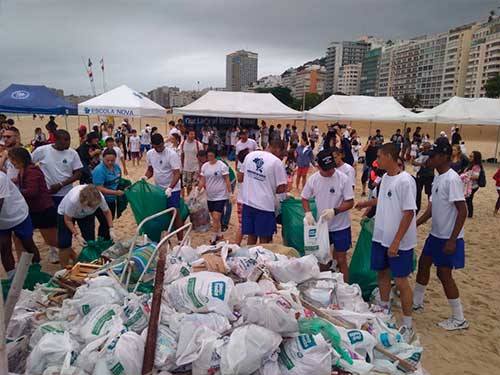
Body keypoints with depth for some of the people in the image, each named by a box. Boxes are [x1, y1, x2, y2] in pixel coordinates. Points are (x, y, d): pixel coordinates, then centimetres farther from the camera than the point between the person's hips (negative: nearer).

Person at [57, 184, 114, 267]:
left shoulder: (100, 198, -36)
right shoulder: (73, 200, -44)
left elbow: (107, 212, -14)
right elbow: (68, 220, -25)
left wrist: (111, 229, -20)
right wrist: (76, 235, -31)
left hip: (87, 215, 3)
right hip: (65, 214, -3)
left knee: (90, 241, -4)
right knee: (65, 243, -8)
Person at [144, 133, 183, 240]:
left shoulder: (171, 154, -18)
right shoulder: (150, 154, 1)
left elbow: (177, 174, -22)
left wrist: (170, 188, -34)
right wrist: (145, 177, -7)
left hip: (172, 189, -6)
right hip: (158, 188, 6)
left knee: (175, 213, -7)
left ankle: (180, 241, 0)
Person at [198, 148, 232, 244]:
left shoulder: (222, 166, -9)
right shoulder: (204, 166, 5)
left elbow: (227, 180, -9)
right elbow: (202, 181, 9)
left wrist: (230, 193, -12)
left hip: (220, 196, -6)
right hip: (210, 196, 6)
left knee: (216, 218, -10)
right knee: (214, 218, 14)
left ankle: (213, 239, -2)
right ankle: (219, 235, 32)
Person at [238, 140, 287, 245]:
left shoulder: (250, 155, 5)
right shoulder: (276, 162, -11)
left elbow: (240, 178, 11)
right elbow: (281, 188, -11)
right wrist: (271, 189, 8)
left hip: (248, 203, 5)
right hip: (265, 205, -5)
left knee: (251, 237, 15)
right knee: (264, 239, 9)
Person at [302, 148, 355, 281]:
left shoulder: (343, 179, -16)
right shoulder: (313, 179, -6)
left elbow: (350, 202, -13)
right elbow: (305, 198, 5)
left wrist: (334, 211, -28)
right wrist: (308, 213, -13)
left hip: (341, 226, -4)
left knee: (341, 260, 6)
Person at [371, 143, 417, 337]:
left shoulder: (405, 181, -19)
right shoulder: (385, 177, 6)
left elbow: (409, 212, -20)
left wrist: (396, 241, -21)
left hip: (399, 242, -8)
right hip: (380, 236, 8)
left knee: (400, 281, 1)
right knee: (382, 272, 19)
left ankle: (407, 325, 17)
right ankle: (383, 309, 39)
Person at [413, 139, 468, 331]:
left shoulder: (452, 179, -21)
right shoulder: (438, 178, 6)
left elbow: (462, 211, -23)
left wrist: (452, 240, -23)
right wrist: (415, 224, 11)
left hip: (448, 238, -9)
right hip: (435, 234, 9)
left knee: (444, 274, 0)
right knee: (423, 264, 17)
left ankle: (459, 319, 17)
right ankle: (416, 302, 35)